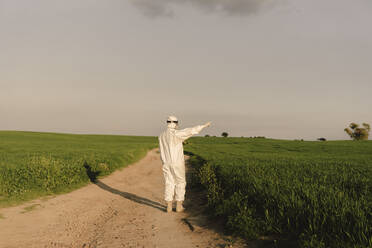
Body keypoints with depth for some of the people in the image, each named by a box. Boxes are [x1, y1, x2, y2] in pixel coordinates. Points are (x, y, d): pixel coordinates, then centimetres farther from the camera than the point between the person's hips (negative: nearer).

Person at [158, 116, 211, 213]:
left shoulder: (161, 136, 8)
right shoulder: (176, 133, -12)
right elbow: (190, 131, -12)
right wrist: (204, 125, -2)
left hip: (166, 164, 5)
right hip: (177, 164, -5)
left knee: (169, 184, 9)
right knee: (180, 183, 7)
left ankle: (169, 206, 7)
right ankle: (179, 206, 9)